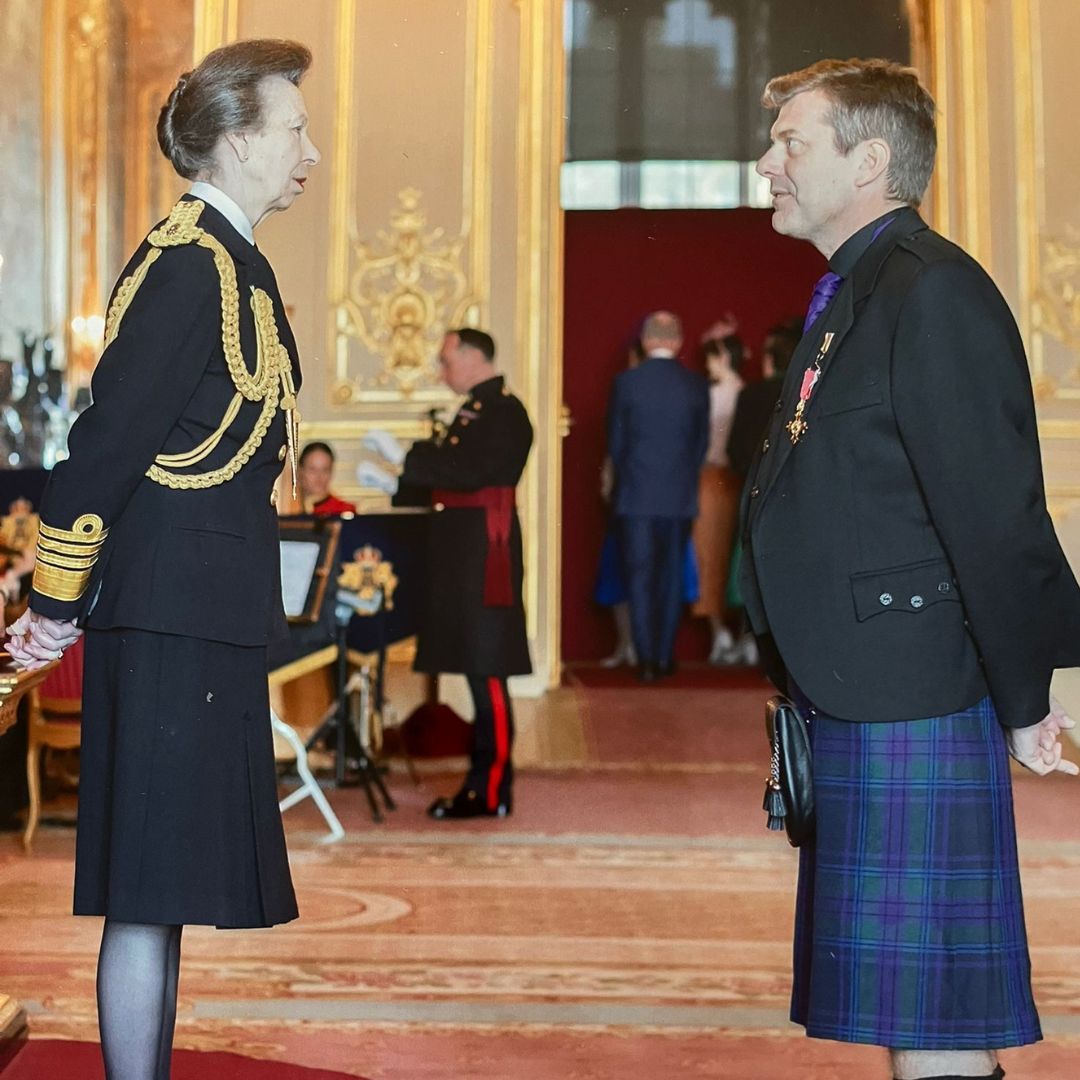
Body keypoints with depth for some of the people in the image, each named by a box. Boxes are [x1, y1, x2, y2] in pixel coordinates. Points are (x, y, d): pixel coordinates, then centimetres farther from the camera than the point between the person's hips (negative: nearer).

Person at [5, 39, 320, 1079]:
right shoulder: (193, 262, -15)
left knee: (161, 890, 14)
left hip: (203, 612, 10)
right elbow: (113, 435, -18)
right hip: (175, 613, -10)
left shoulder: (224, 258, 17)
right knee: (151, 890, -5)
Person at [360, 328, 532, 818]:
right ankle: (483, 781, 17)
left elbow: (469, 473, -22)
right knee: (477, 671, 11)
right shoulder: (475, 410, 19)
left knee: (486, 673, -6)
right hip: (463, 559, 10)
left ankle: (492, 792, -1)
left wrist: (403, 455, -19)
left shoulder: (503, 411, -11)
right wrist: (393, 482, 12)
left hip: (484, 560, -10)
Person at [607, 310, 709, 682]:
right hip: (680, 497, 2)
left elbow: (614, 441, 1)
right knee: (671, 575, 10)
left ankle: (646, 658, -2)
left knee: (639, 577, 2)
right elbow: (702, 442, 5)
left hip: (636, 496, -1)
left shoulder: (626, 382, -6)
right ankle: (664, 657, 12)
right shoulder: (696, 385, -1)